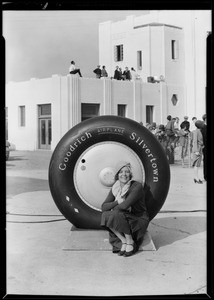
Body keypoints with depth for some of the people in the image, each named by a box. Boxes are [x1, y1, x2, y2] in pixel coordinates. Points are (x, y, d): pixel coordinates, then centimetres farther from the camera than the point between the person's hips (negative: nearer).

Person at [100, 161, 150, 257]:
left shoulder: (137, 186, -16)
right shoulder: (115, 188, 2)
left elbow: (125, 205, -28)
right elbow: (104, 207, -4)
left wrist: (113, 209, -10)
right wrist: (117, 202, -20)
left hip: (139, 221, -6)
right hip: (123, 220, 6)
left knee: (117, 215, -30)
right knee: (105, 215, -18)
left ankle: (130, 242, -11)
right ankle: (123, 241, -10)